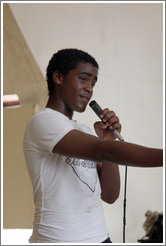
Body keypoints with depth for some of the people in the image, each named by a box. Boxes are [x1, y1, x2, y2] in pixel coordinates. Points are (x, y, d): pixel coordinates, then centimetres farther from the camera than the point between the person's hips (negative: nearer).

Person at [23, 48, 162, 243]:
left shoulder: (86, 133, 17)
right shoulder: (43, 122, -9)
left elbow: (109, 196, 9)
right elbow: (104, 152, -23)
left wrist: (109, 141, -1)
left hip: (99, 236, 7)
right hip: (58, 238, -7)